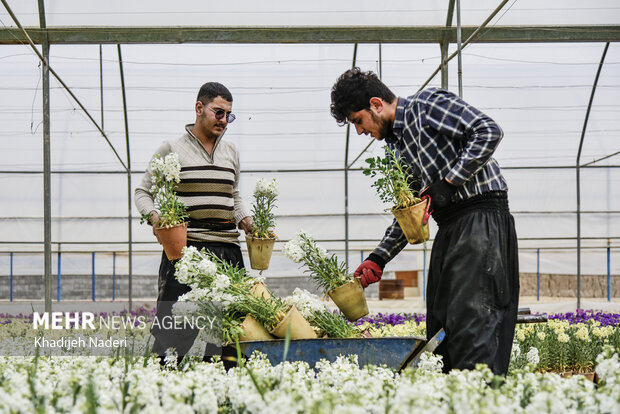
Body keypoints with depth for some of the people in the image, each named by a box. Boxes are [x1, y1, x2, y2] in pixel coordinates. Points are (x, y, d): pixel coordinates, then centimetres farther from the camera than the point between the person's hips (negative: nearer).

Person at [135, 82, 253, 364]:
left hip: (228, 250, 5)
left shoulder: (231, 153, 19)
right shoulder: (172, 150, 4)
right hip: (185, 247, -5)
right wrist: (154, 217, -11)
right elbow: (143, 192, 8)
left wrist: (246, 221, 10)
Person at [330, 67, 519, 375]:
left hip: (481, 215, -9)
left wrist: (447, 183, -17)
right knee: (439, 324, 4)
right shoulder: (396, 144, 20)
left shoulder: (429, 104, -4)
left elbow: (488, 132, -15)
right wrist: (378, 258, 13)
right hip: (448, 227, 9)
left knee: (470, 316, -17)